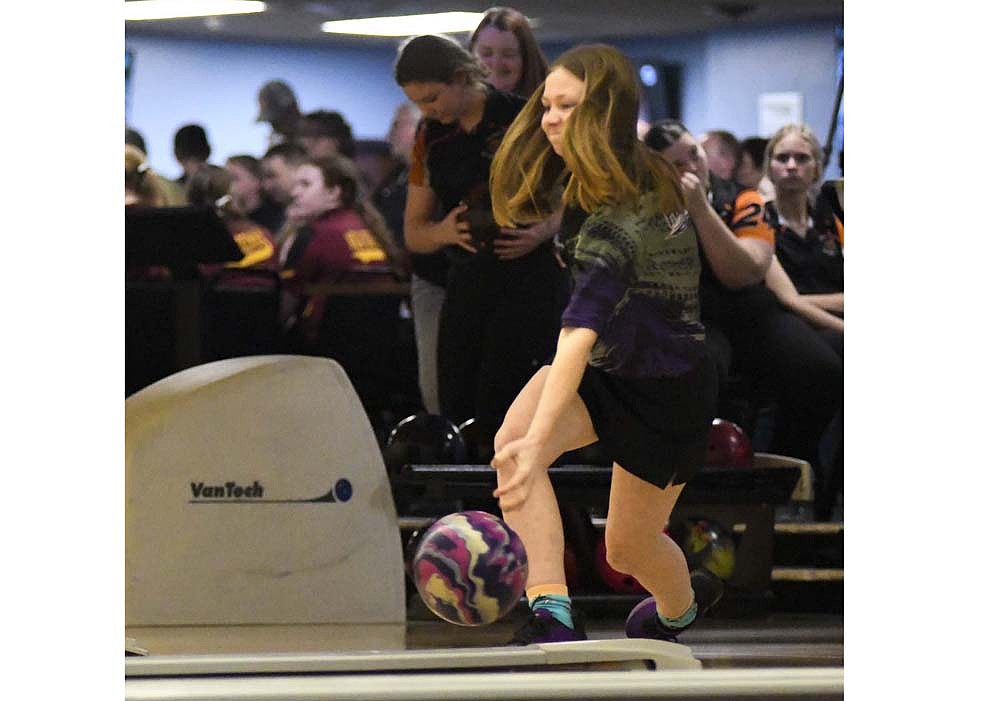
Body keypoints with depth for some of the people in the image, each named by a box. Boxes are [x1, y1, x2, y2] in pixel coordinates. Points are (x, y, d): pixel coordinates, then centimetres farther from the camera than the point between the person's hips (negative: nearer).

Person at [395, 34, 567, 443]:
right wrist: (446, 231, -9)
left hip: (528, 275, -6)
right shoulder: (431, 137, 11)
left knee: (497, 415, -14)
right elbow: (414, 233, 14)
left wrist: (542, 232, -21)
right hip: (466, 283, 6)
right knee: (456, 412, 1)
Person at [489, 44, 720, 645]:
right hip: (609, 369, 7)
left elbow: (581, 333, -44)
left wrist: (539, 441, -53)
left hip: (668, 391, -7)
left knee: (628, 547, 12)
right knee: (512, 439, -26)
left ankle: (680, 606, 49)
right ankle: (553, 614, -33)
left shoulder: (622, 218, -33)